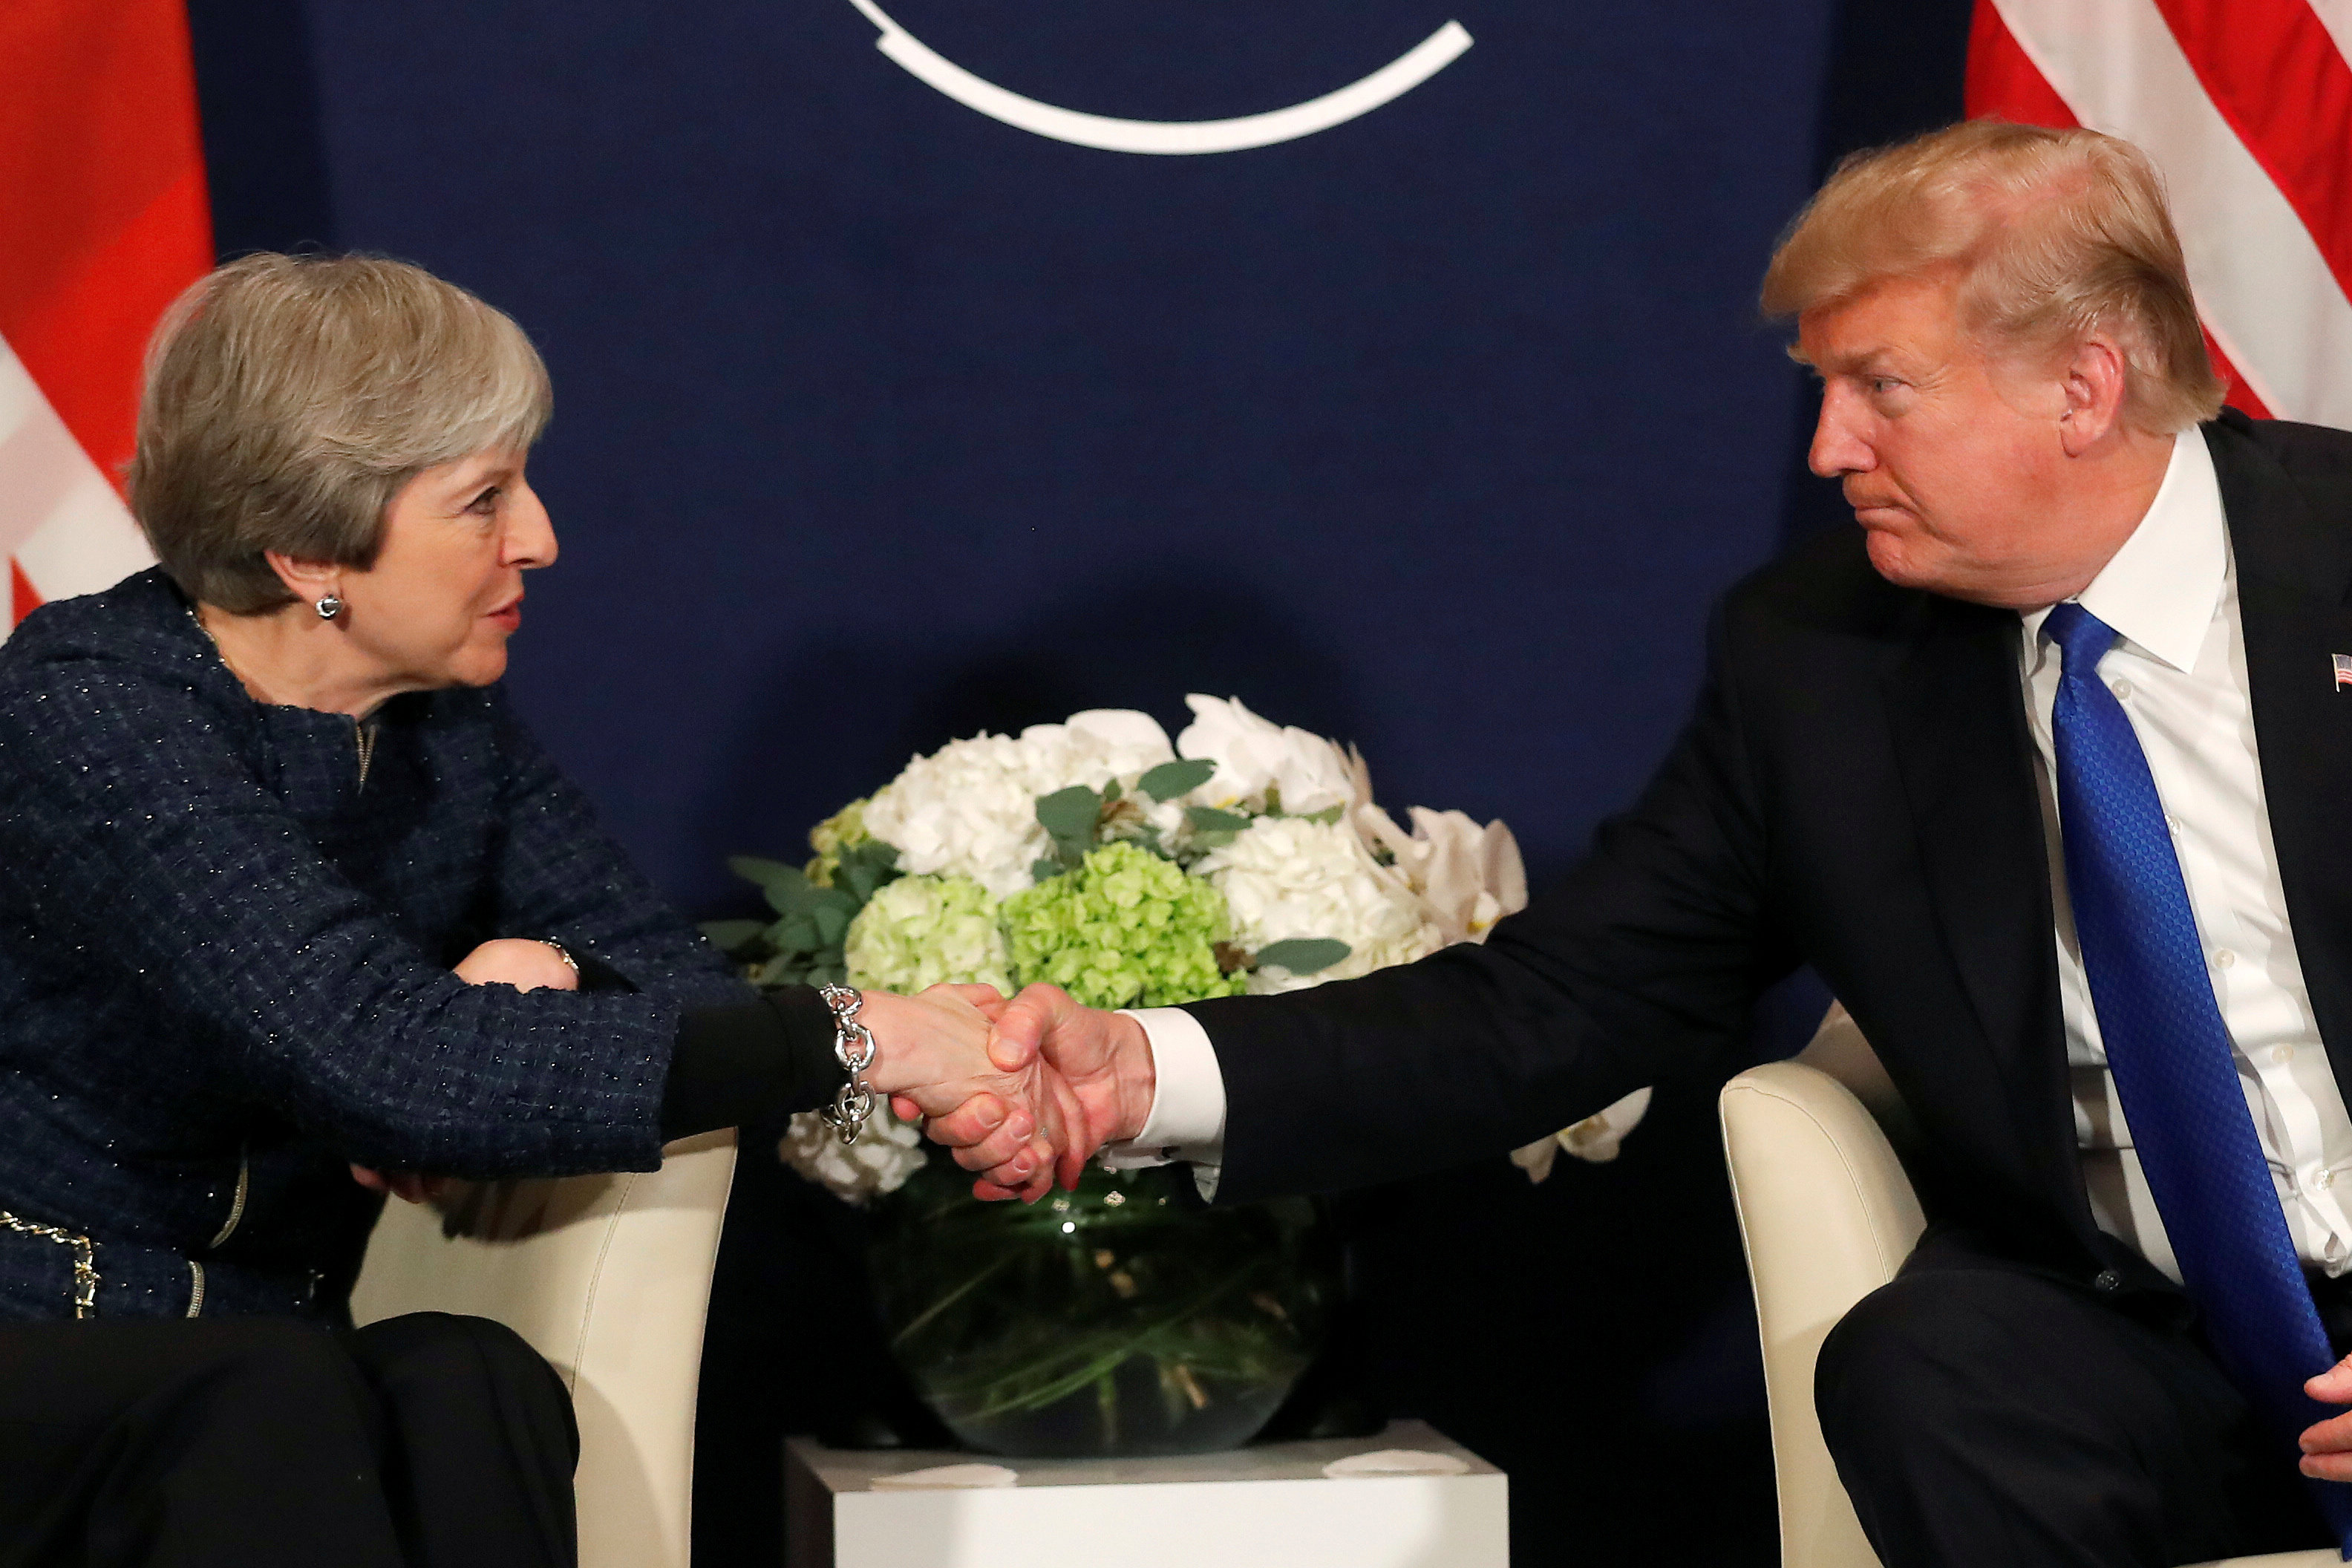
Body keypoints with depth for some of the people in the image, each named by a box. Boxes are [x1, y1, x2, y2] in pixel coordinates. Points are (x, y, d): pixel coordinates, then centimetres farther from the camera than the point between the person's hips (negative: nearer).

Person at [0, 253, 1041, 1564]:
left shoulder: (451, 721, 7)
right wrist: (854, 1039, -29)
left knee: (472, 1384, -27)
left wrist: (544, 981, -22)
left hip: (268, 1374, 6)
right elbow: (388, 1065, -30)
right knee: (272, 1399, -37)